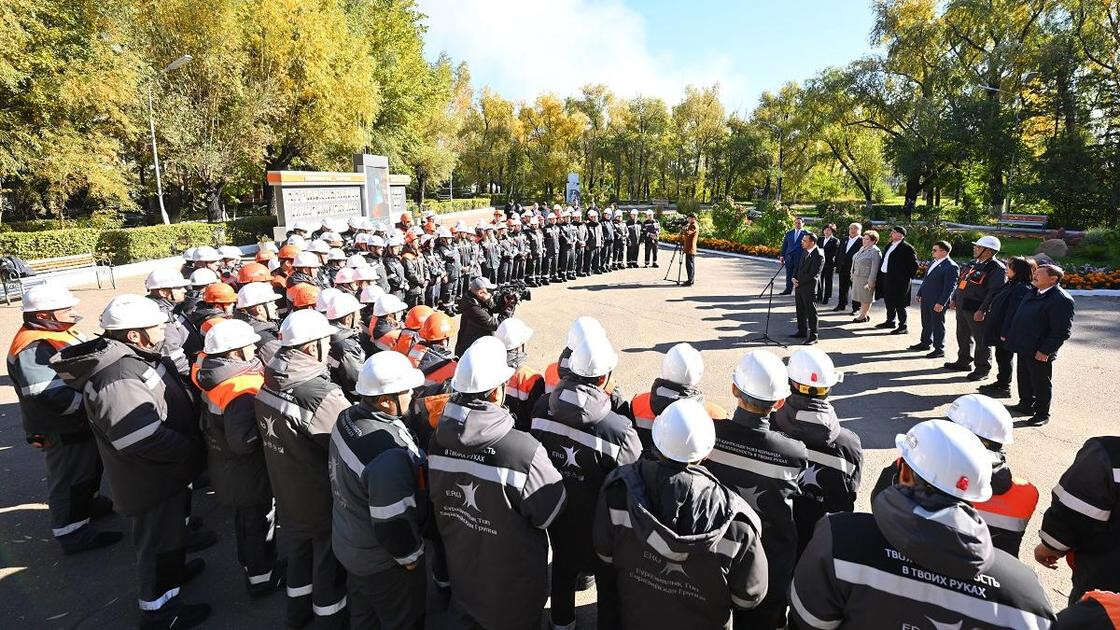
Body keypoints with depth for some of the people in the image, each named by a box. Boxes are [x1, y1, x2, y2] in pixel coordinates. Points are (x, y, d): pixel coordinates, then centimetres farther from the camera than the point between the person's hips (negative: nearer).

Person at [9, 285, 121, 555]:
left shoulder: (62, 332, 4)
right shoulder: (31, 350, -27)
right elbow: (53, 396, -33)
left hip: (81, 423, 10)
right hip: (62, 433, -10)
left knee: (90, 467, 27)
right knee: (69, 481, 5)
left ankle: (88, 505, 48)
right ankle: (73, 535, 19)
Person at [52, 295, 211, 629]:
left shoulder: (130, 356, 1)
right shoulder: (117, 378, -31)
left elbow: (170, 401, 13)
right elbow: (147, 439, -33)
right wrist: (195, 451, -21)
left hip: (166, 470, 10)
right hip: (152, 479, -10)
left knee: (171, 527, 30)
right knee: (158, 539, 9)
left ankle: (174, 570, 53)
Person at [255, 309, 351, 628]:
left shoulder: (268, 386, -7)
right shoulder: (323, 396, -34)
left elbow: (268, 436, 6)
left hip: (286, 494, 8)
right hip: (322, 502, -8)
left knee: (297, 553, 28)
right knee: (328, 564, 16)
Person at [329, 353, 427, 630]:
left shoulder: (347, 417, -10)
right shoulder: (389, 456, -39)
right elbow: (392, 523, -31)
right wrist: (411, 557, -14)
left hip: (347, 543, 8)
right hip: (382, 564, -8)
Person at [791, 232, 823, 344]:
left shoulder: (818, 256, -16)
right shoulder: (805, 252, 10)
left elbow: (813, 275, -20)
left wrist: (799, 282, -15)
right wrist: (794, 278, 1)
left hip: (809, 288, -8)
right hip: (799, 286, 9)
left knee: (811, 312, 0)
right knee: (800, 311, 17)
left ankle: (813, 336, 7)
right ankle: (802, 331, 30)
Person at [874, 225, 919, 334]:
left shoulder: (907, 248, -13)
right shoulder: (889, 246, 12)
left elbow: (914, 265, -12)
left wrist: (907, 277, -10)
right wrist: (880, 275, 13)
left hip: (898, 280, -8)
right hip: (886, 278, 9)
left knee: (899, 304, -3)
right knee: (888, 301, 19)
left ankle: (903, 327, 4)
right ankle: (890, 321, 34)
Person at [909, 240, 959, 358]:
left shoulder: (951, 267, -16)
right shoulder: (933, 262, 12)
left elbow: (950, 287, -18)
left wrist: (941, 303, -21)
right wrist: (920, 294, 18)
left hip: (937, 302, -8)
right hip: (925, 299, 8)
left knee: (937, 325, 2)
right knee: (926, 323, 19)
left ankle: (939, 349, 13)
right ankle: (925, 343, 33)